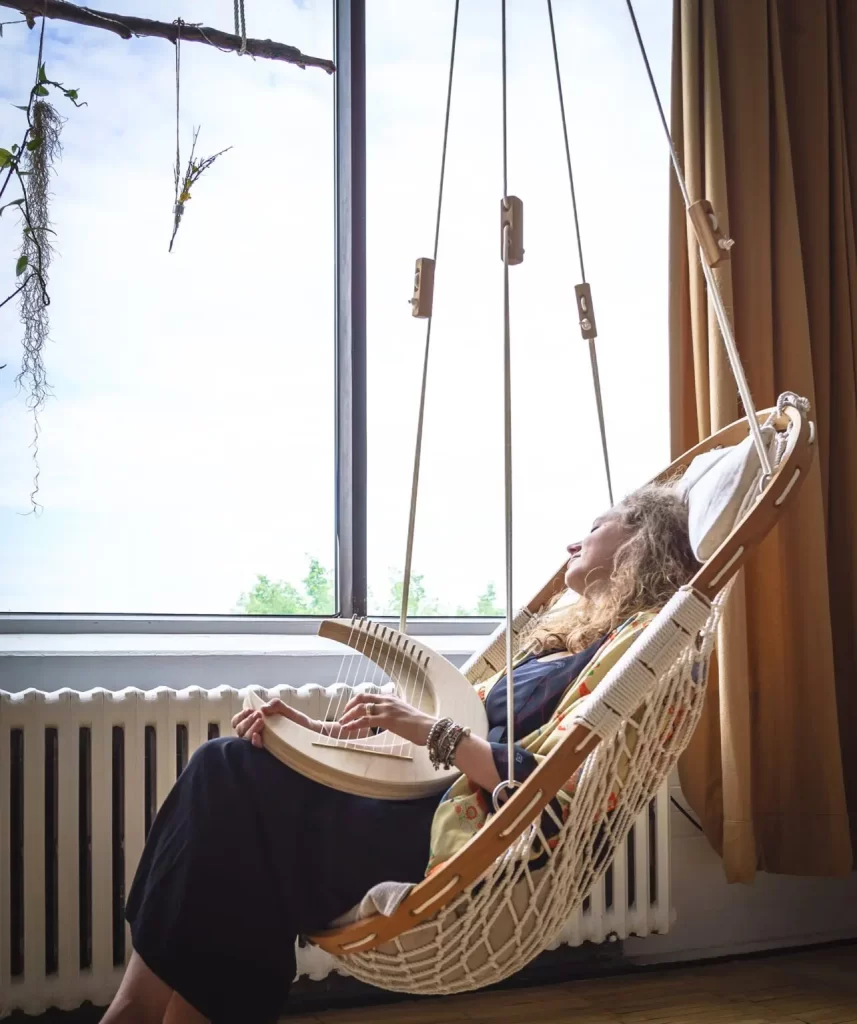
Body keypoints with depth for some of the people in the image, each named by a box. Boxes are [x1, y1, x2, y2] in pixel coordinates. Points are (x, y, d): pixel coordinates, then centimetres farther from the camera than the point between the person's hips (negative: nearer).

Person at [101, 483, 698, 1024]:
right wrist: (324, 731, 10)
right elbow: (469, 727, 21)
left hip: (465, 844, -9)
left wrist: (430, 731, -20)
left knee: (230, 778, -15)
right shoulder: (570, 633, 24)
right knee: (225, 766, -5)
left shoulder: (639, 639, -5)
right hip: (435, 797, 9)